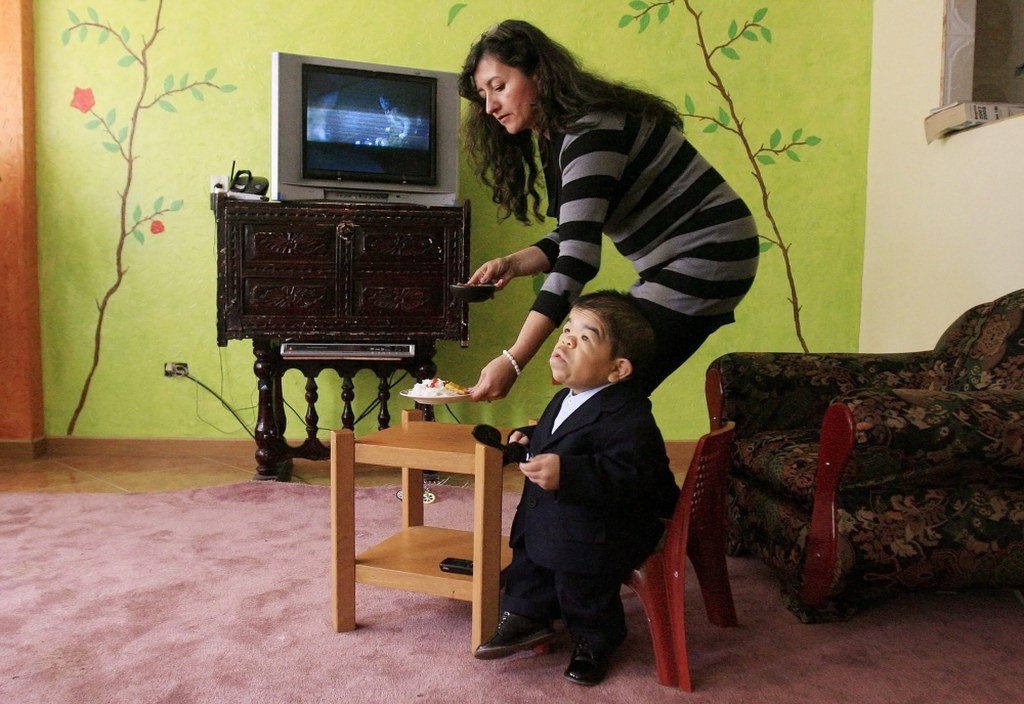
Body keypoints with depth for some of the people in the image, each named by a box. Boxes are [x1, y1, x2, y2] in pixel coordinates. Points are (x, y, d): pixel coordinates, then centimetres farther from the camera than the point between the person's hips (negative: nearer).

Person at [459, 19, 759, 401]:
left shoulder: (591, 130, -22)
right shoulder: (556, 136, 7)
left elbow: (578, 260, -31)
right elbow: (573, 236, 13)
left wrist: (512, 361, -36)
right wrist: (513, 263, -6)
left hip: (708, 255, -9)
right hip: (676, 264, 9)